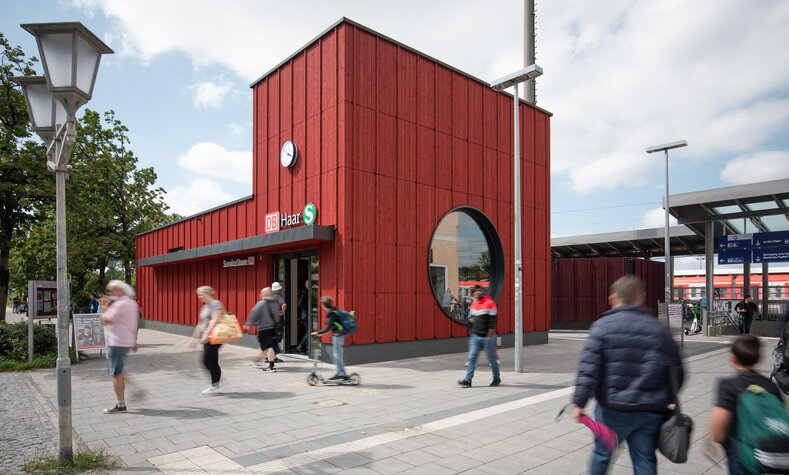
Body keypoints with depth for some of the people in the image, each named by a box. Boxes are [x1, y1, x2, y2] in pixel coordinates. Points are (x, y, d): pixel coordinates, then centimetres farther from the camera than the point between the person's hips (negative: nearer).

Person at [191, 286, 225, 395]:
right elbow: (200, 324, 26)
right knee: (209, 362, 8)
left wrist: (206, 334, -30)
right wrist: (194, 338, 25)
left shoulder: (215, 304, -9)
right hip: (207, 339, 9)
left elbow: (215, 320, -21)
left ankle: (215, 387, 0)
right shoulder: (204, 307, 20)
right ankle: (214, 386, 16)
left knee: (209, 361, -8)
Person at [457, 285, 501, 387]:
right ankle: (468, 380, -3)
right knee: (472, 357, -2)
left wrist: (489, 336, -15)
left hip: (487, 337, -5)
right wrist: (471, 333, 13)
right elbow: (470, 318, 21)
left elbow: (492, 322, -12)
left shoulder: (490, 303, -9)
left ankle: (497, 378, 25)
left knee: (491, 358, 6)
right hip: (475, 336, 5)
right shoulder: (473, 304, 10)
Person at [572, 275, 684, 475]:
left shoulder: (602, 326, -8)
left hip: (613, 408, -3)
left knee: (602, 453, 16)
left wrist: (579, 402, -12)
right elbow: (676, 372, 9)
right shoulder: (660, 328, 4)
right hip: (651, 411, 3)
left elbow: (588, 368, -16)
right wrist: (665, 400, 22)